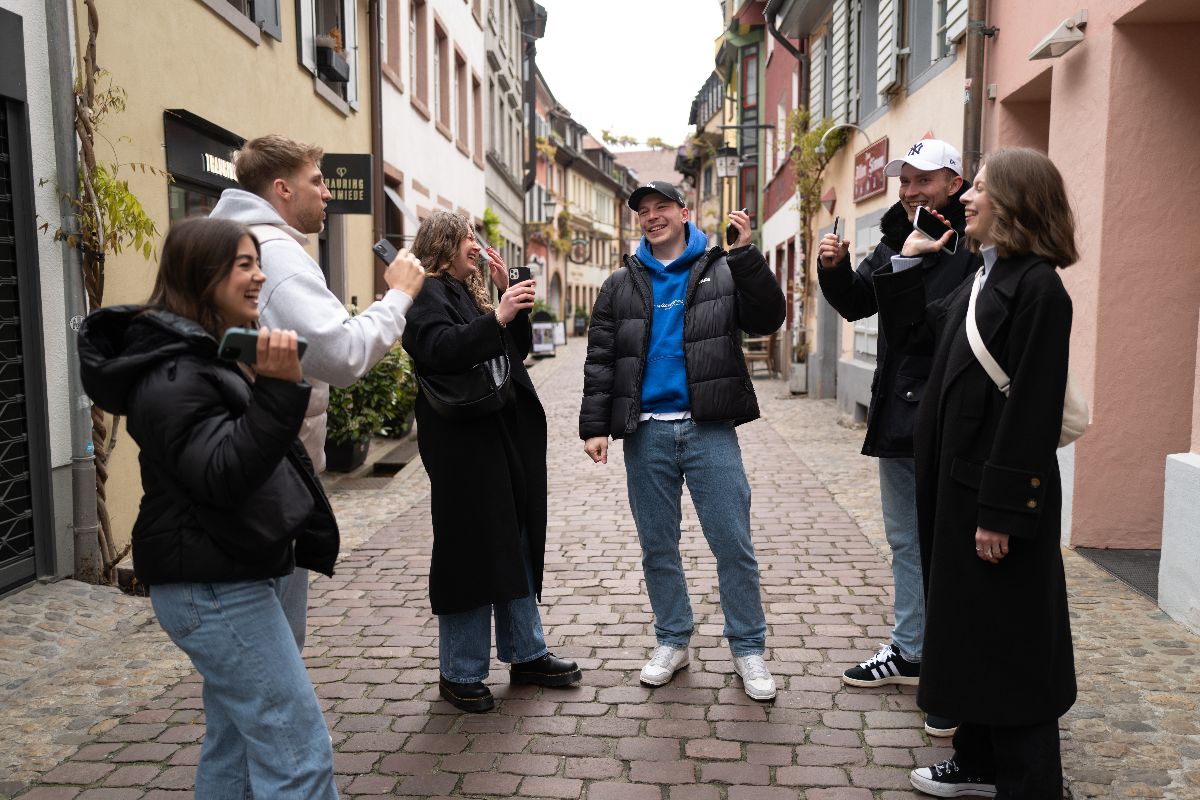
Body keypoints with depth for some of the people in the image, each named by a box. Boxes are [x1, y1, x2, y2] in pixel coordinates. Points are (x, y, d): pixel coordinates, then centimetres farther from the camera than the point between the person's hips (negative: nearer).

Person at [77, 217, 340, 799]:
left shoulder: (203, 355, 15)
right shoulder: (170, 374, -18)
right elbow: (225, 474, -29)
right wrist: (279, 389, -36)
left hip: (227, 581, 10)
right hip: (215, 590, -10)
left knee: (234, 746, 18)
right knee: (298, 752, -7)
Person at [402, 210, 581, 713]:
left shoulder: (471, 294, 21)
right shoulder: (427, 294, -6)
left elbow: (518, 349, 15)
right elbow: (439, 350, -25)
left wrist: (509, 298, 5)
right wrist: (497, 318, -29)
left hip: (508, 437, 9)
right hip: (464, 442, -9)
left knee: (518, 547, 14)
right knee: (471, 552, -2)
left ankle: (526, 654, 27)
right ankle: (459, 674, 13)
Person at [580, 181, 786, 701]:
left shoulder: (721, 272, 6)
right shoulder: (621, 285, 11)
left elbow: (767, 321, -7)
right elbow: (600, 360, 8)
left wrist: (746, 254, -16)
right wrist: (595, 426, -1)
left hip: (709, 429, -2)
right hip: (645, 432, 2)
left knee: (734, 545, 1)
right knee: (658, 547, 11)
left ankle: (748, 649, 16)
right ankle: (672, 641, 28)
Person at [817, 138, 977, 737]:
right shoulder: (894, 242, 12)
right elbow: (855, 304, 19)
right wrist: (834, 270, 1)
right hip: (896, 418, 8)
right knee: (905, 541, 19)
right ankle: (909, 653, 36)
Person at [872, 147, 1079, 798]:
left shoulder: (1037, 287, -16)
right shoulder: (982, 281, 12)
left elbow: (1033, 409, -21)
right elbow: (910, 334, 21)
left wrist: (1001, 511, -22)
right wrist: (905, 264, 14)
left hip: (999, 498, -9)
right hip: (958, 487, 9)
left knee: (1012, 647, 5)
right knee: (969, 632, 19)